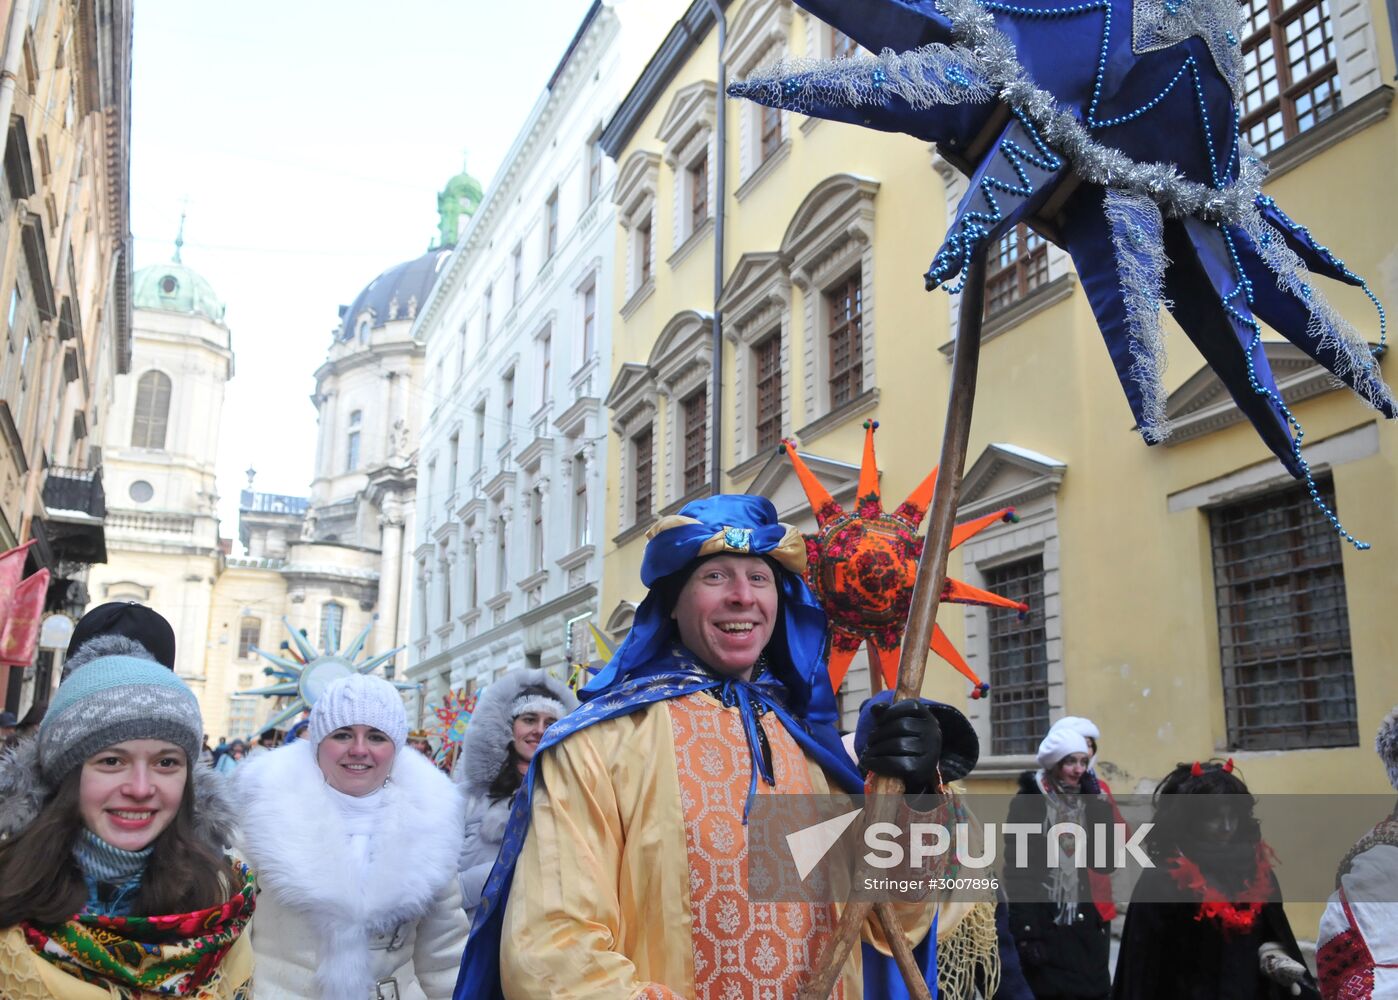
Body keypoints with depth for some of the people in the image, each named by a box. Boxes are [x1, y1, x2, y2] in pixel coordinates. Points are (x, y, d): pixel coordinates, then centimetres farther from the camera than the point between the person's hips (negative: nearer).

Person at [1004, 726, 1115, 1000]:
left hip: (1085, 927, 5)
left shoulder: (1088, 801, 9)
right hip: (1043, 927, -5)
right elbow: (1017, 871, -10)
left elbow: (1106, 861, 0)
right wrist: (1025, 932, -16)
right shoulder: (1027, 803, -6)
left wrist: (1095, 802, -6)